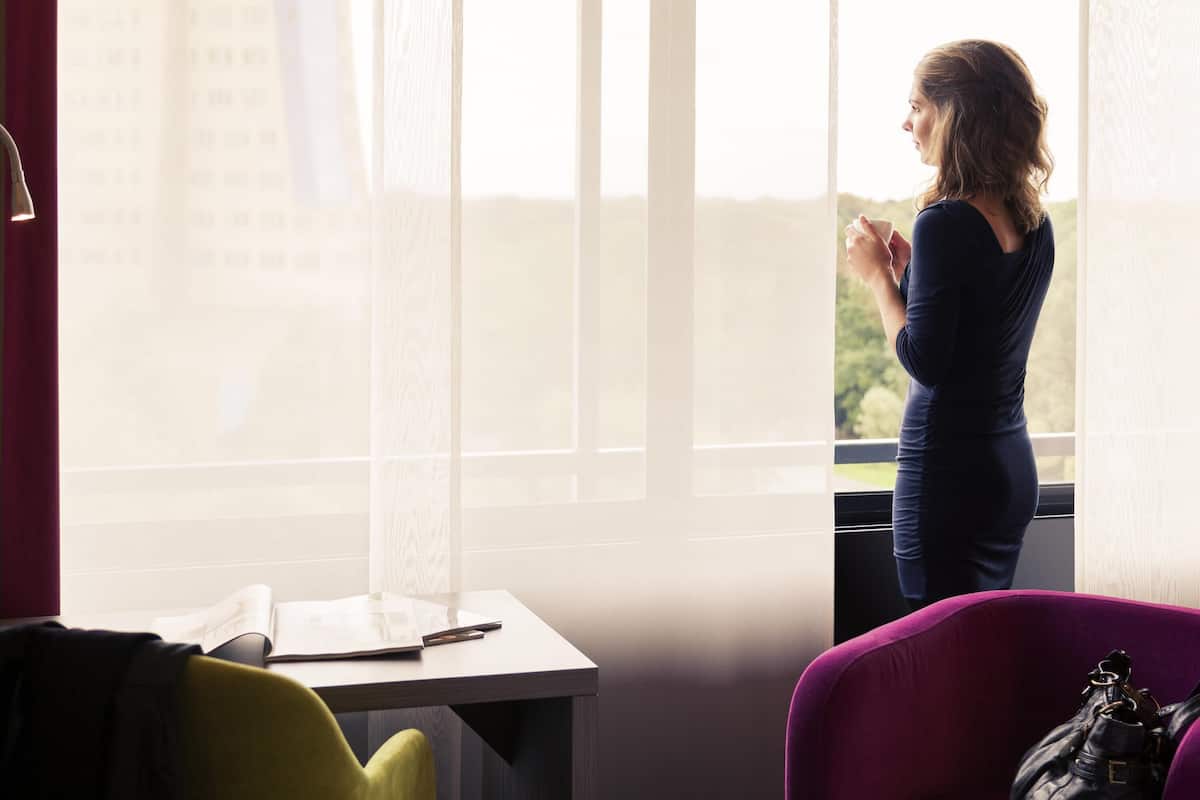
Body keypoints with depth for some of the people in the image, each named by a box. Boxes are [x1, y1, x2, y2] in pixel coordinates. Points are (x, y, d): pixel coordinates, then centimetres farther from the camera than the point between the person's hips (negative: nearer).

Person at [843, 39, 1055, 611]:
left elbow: (924, 361, -17)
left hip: (947, 472, -9)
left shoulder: (945, 222, -17)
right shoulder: (1034, 224, 8)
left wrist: (878, 276, -6)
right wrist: (908, 274, 10)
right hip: (1014, 470, 9)